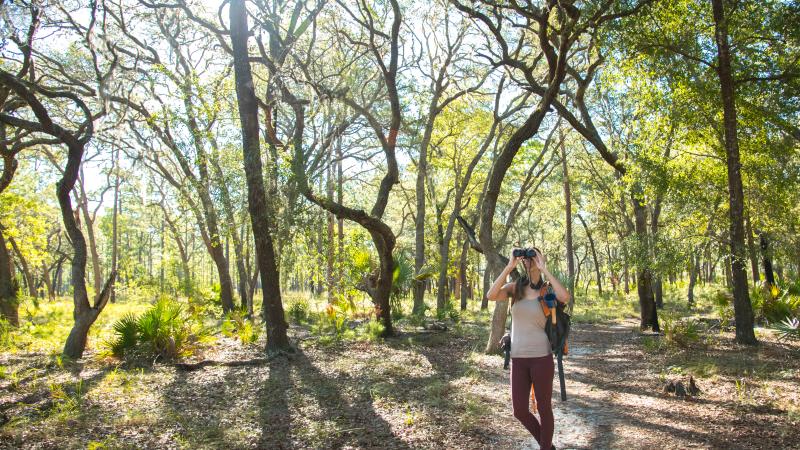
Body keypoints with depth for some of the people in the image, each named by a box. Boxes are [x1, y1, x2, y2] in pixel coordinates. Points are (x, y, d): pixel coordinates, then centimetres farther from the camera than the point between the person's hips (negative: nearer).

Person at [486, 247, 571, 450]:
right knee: (520, 411, 8)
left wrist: (544, 269, -19)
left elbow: (565, 297, -26)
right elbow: (491, 295, -16)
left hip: (541, 357, -3)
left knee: (543, 408, 9)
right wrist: (509, 266, -17)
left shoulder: (548, 288, -3)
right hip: (518, 358, 3)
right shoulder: (515, 287, 3)